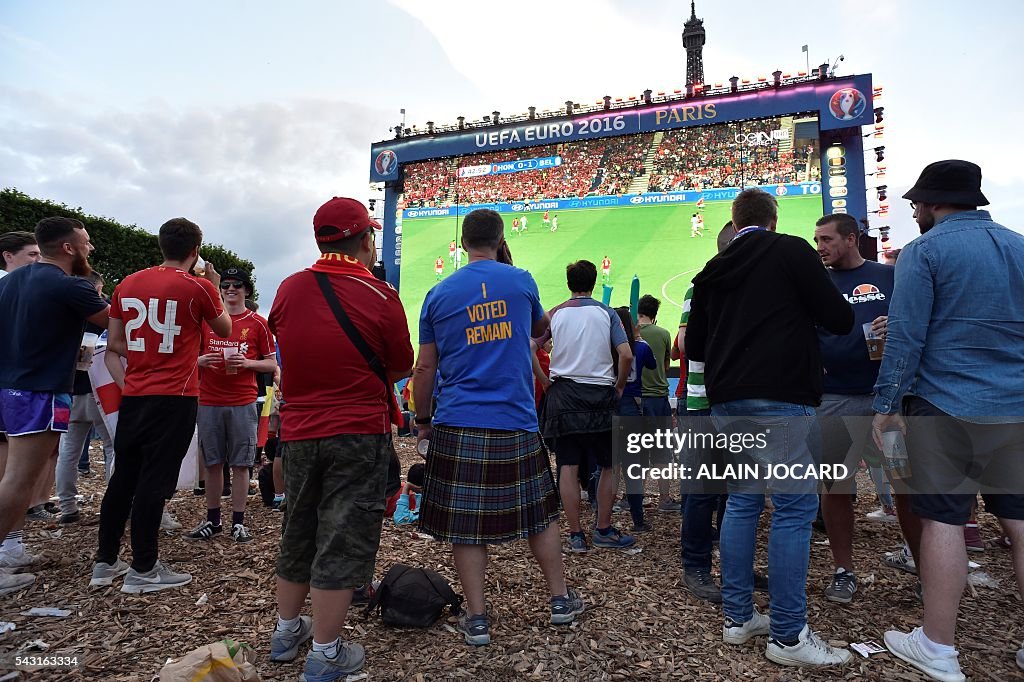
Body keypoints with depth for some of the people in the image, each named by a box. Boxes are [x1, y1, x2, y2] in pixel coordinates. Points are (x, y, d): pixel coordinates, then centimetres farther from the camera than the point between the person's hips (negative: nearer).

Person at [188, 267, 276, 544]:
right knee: (212, 463, 8)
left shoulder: (257, 323, 3)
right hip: (209, 402, 2)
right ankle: (212, 520, 21)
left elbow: (272, 365, 4)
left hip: (242, 403, -2)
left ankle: (238, 522, 11)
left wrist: (248, 362, -14)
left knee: (240, 464, 2)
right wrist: (202, 360, -7)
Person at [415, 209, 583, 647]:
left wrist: (422, 420, 15)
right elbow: (539, 327, 22)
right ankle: (560, 598, 31)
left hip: (457, 425, 0)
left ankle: (476, 619, 18)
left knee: (465, 524, 9)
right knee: (538, 512, 17)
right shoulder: (521, 281, 1)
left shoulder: (439, 294, 1)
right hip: (516, 422, 1)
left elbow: (425, 368, 2)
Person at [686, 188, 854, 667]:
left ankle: (738, 617, 20)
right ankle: (787, 636, 4)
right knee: (794, 507, 0)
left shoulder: (711, 272, 13)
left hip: (726, 402, 6)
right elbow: (840, 319, -3)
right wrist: (800, 318, 17)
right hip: (780, 399, -6)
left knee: (742, 502, 13)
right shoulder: (791, 252, -2)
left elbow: (694, 348, 16)